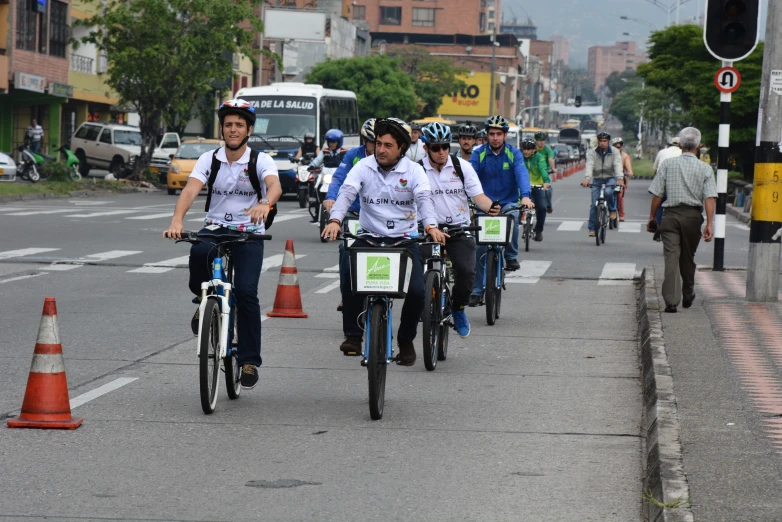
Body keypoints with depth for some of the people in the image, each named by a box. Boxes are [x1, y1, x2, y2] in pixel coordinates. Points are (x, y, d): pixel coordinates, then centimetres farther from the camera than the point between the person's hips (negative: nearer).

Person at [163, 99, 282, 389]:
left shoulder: (260, 161, -5)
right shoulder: (209, 160, 0)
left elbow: (275, 186, -26)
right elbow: (191, 190, -16)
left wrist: (265, 204, -51)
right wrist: (177, 221, -35)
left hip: (249, 233, -1)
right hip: (215, 228, 1)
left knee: (246, 292, -18)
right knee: (199, 251, -34)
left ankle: (250, 361, -3)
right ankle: (204, 299, -2)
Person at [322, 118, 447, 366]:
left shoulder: (414, 171, -2)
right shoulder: (364, 167, 0)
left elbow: (424, 199, -17)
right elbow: (346, 193, -14)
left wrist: (431, 226, -38)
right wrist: (335, 220, -35)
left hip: (404, 239, 0)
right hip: (369, 237, 0)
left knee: (417, 290, -17)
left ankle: (406, 341, 8)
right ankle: (353, 335, -15)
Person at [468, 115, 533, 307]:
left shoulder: (514, 153, -4)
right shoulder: (478, 154, -3)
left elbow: (522, 174, -18)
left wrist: (525, 196, -37)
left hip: (508, 202, -1)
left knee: (512, 216, -36)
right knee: (480, 249, -5)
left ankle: (511, 256, -18)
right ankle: (477, 290, 4)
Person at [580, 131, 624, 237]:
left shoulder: (615, 152, -6)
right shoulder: (592, 152, -5)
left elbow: (618, 165, -21)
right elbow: (589, 165, -20)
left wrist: (620, 178, -39)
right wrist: (587, 178, -39)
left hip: (610, 178, -1)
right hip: (597, 179, 1)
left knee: (608, 192, -33)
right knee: (594, 204, -6)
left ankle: (612, 210, -4)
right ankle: (592, 228, 2)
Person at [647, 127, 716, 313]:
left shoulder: (667, 164, 2)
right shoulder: (705, 169, 1)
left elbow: (657, 194, 0)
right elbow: (710, 198, -8)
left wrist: (652, 217, 9)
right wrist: (709, 224, -11)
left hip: (670, 214, -1)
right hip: (693, 216, 1)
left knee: (671, 256, -4)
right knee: (688, 257, 17)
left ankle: (671, 301, -14)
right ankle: (688, 295, 33)